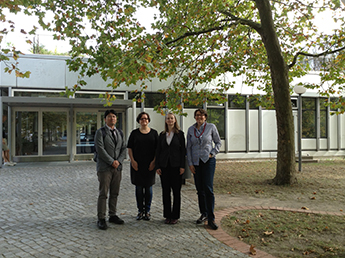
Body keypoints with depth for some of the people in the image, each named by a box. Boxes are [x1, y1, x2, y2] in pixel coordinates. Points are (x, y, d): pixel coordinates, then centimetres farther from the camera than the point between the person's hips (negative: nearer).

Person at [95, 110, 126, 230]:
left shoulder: (119, 133, 15)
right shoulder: (100, 132, -2)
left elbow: (124, 148, 10)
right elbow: (100, 149, -12)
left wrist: (119, 161, -6)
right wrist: (111, 162, -14)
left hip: (118, 167, 6)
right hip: (104, 168, -5)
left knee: (114, 193, 10)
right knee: (103, 194, -3)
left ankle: (112, 215, 21)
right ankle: (101, 219, 4)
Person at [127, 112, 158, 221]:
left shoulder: (154, 133, 5)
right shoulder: (134, 133, 5)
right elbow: (130, 148, 4)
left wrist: (154, 161, -6)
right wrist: (132, 161, -7)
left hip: (150, 165, 0)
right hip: (137, 165, 0)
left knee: (148, 188, 5)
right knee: (138, 188, 5)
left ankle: (147, 211, 17)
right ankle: (140, 211, 17)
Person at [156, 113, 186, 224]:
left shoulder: (180, 134, 2)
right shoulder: (162, 135, 10)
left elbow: (183, 150, -1)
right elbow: (158, 151, 10)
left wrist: (182, 166, -8)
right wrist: (157, 166, 3)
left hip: (176, 165, -3)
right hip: (164, 165, 3)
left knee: (176, 191, 2)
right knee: (165, 191, 6)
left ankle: (175, 216, 12)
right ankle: (167, 215, 16)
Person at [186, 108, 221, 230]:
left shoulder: (211, 127, -1)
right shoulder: (191, 130, 7)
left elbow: (218, 142, 8)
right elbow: (188, 147, 9)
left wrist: (213, 153, -7)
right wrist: (190, 163, 3)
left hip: (208, 161, -3)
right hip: (196, 162, 3)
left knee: (208, 188, -10)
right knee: (200, 189, 8)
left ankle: (211, 219, -4)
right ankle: (203, 214, 24)